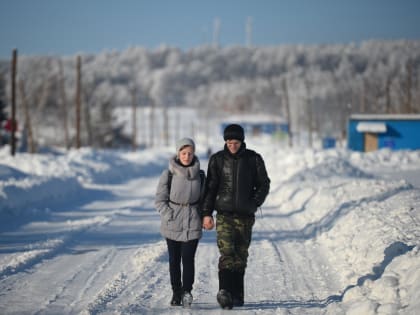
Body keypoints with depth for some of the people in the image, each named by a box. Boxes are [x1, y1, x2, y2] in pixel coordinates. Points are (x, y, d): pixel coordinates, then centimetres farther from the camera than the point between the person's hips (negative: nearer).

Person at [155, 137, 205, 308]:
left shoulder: (200, 175, 3)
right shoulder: (168, 174, -5)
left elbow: (204, 198, 14)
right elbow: (160, 200, -2)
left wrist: (203, 216, 2)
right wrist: (170, 216, -11)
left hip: (193, 224, 0)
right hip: (172, 224, 0)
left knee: (188, 258, -12)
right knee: (174, 259, 7)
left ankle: (187, 291, -15)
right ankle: (177, 292, 17)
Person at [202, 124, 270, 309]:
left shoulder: (254, 159, 2)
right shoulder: (217, 159, 2)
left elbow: (264, 184, 9)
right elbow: (210, 187, 5)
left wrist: (254, 203, -6)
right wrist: (207, 213, -1)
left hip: (245, 215, 1)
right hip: (224, 214, -1)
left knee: (241, 256, 6)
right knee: (227, 253, -16)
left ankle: (237, 295, 14)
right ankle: (225, 292, -27)